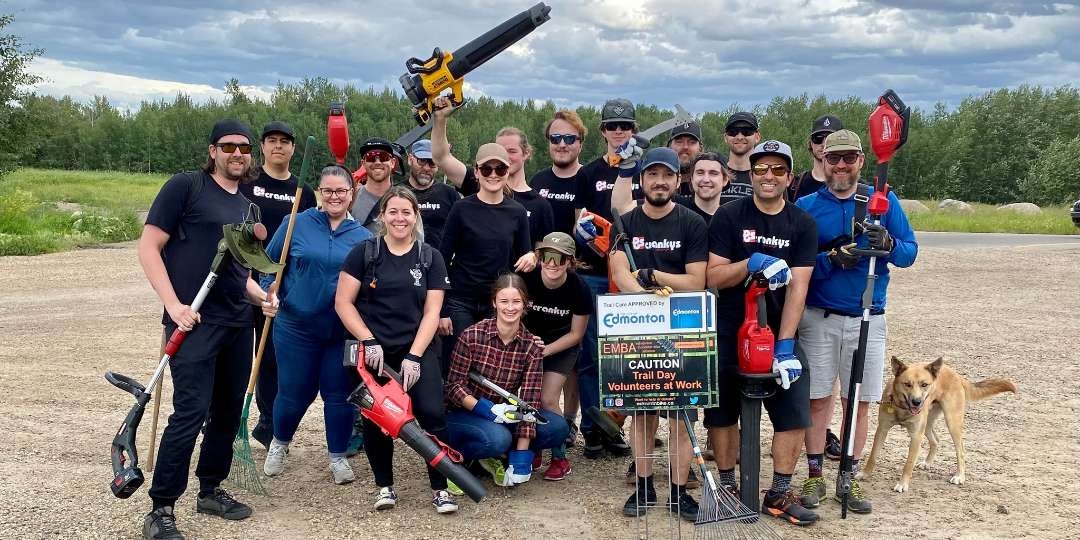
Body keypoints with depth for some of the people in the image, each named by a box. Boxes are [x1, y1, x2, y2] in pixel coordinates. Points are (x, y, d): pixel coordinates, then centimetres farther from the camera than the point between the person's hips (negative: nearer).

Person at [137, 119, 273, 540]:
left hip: (238, 324, 7)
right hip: (194, 322, -7)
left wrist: (261, 296, 7)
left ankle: (211, 490, 28)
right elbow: (148, 247, -8)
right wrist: (173, 304, -16)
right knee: (191, 412, -12)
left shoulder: (246, 207, 16)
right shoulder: (186, 186, -4)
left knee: (229, 410, 11)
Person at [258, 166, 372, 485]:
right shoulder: (295, 225, -1)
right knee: (294, 394, 7)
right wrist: (270, 292, -10)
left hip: (344, 332, 1)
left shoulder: (363, 237, 3)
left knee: (339, 395, 5)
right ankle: (279, 444, 36)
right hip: (296, 327, -1)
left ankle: (338, 457, 24)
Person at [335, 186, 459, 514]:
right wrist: (369, 341, -11)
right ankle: (384, 486, 22)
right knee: (374, 418, 1)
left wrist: (414, 356, -9)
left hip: (417, 350, 0)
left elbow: (432, 312, 1)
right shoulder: (364, 253, 2)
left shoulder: (430, 258, 6)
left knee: (432, 413, -15)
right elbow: (343, 302, 0)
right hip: (373, 352, 0)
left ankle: (439, 489, -1)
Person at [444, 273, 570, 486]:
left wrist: (522, 455, -22)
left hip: (505, 414, 4)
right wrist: (486, 409, -30)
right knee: (498, 438, -34)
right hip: (464, 414, -4)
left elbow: (530, 399, -14)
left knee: (557, 427, -16)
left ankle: (495, 456, 0)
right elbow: (454, 387, -13)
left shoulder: (532, 346, -9)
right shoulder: (472, 336, -15)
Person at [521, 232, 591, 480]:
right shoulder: (526, 278, -23)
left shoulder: (578, 289, -23)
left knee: (548, 399, -11)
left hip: (562, 346, -2)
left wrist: (546, 350, -21)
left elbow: (575, 334, -11)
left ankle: (560, 458, 8)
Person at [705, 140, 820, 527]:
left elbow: (798, 287, -7)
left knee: (794, 412, -2)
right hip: (729, 333, -1)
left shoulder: (802, 225, 0)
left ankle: (779, 494, 12)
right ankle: (727, 486, 23)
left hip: (778, 332, 1)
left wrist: (785, 343, -15)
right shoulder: (728, 217, -4)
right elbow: (713, 277, -8)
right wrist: (750, 264, -26)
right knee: (723, 411, 6)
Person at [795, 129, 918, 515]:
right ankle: (815, 477, 17)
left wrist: (889, 244, -21)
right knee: (817, 399, 5)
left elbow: (910, 252, 0)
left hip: (868, 319, 1)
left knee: (858, 403, 7)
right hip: (818, 319, -1)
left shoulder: (883, 201, 3)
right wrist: (832, 259, -21)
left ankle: (850, 479, 20)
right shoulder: (806, 206, 1)